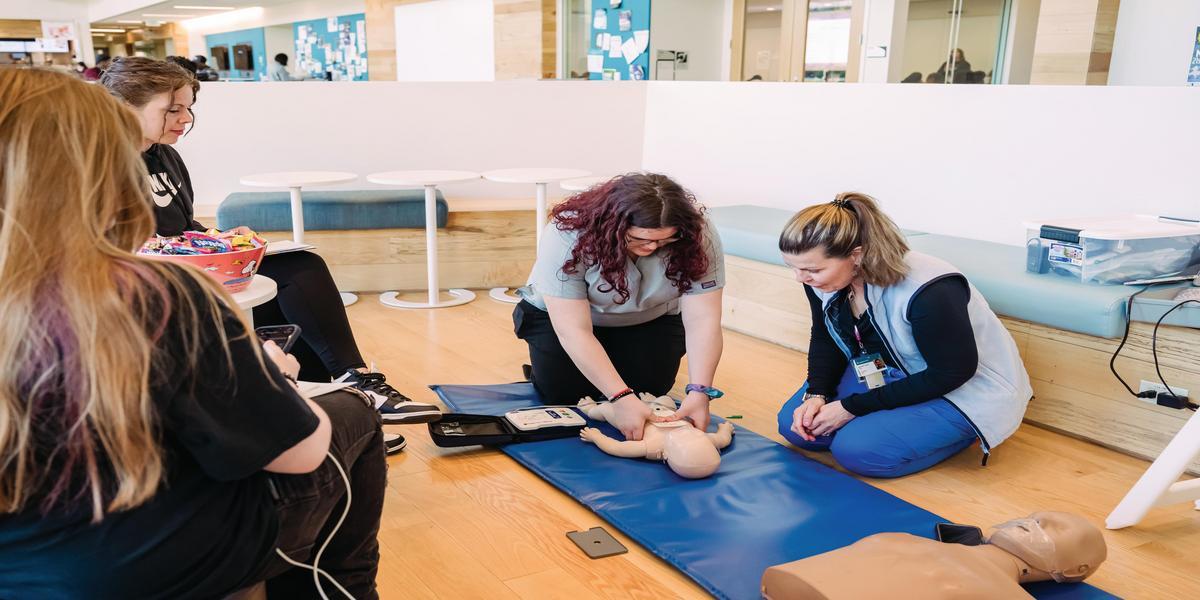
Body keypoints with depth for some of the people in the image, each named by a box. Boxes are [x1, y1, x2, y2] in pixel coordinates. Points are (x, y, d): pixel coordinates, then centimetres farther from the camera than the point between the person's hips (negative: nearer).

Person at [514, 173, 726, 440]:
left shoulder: (698, 236, -30)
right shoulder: (567, 236, -36)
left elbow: (703, 321, -29)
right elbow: (574, 330, -37)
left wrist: (700, 391, -42)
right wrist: (621, 398, -44)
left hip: (649, 321, 2)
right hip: (561, 313, -2)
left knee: (650, 388, -12)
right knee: (561, 392, -15)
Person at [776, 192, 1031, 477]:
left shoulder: (929, 291, -36)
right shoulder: (822, 277, -15)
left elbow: (951, 373, -25)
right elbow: (825, 338, 4)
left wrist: (852, 407, -24)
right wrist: (816, 394, -16)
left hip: (966, 389, -7)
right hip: (889, 371, 7)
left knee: (856, 449, -24)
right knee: (794, 426, -5)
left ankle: (964, 430, 0)